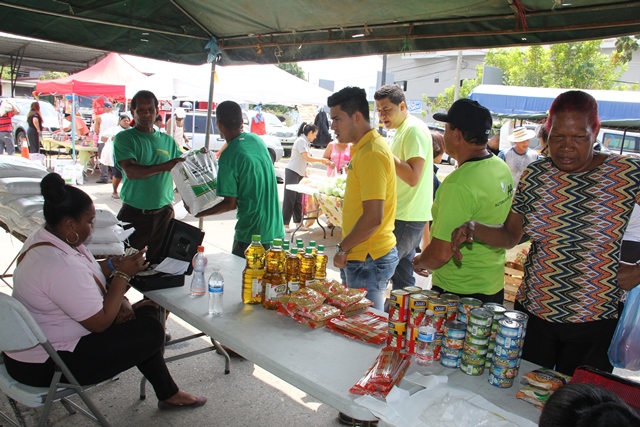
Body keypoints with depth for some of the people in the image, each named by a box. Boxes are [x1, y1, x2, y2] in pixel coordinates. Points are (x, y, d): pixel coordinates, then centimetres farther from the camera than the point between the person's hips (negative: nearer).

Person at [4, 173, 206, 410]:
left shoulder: (43, 239, -1)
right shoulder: (62, 268, -33)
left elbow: (79, 273, 15)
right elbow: (101, 323, -26)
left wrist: (113, 266, -4)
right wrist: (123, 274, -17)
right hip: (43, 366, -10)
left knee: (147, 313, 8)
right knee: (151, 331, -12)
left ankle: (168, 393, 19)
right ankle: (168, 394, 18)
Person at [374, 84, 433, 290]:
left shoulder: (414, 129, -15)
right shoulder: (402, 129, 16)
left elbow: (413, 177, -23)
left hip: (407, 219, -10)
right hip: (403, 216, 10)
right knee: (402, 275, 16)